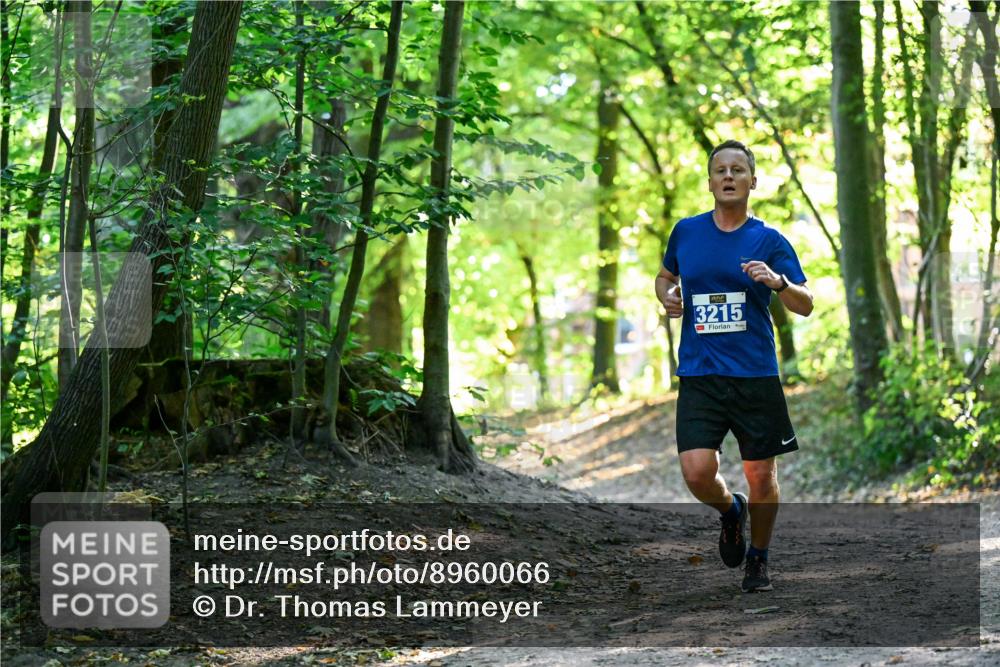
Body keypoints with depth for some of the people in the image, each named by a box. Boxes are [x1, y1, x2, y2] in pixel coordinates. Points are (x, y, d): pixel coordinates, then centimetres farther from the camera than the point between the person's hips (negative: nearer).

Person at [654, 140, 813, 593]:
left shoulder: (770, 240, 1)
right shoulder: (686, 231, 8)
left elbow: (805, 306, -1)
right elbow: (665, 276, 26)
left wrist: (778, 283, -22)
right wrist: (668, 297, 4)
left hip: (756, 374, -1)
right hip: (699, 375, 1)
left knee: (761, 478, 4)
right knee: (697, 472, -14)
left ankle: (758, 559, 28)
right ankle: (731, 511, 20)